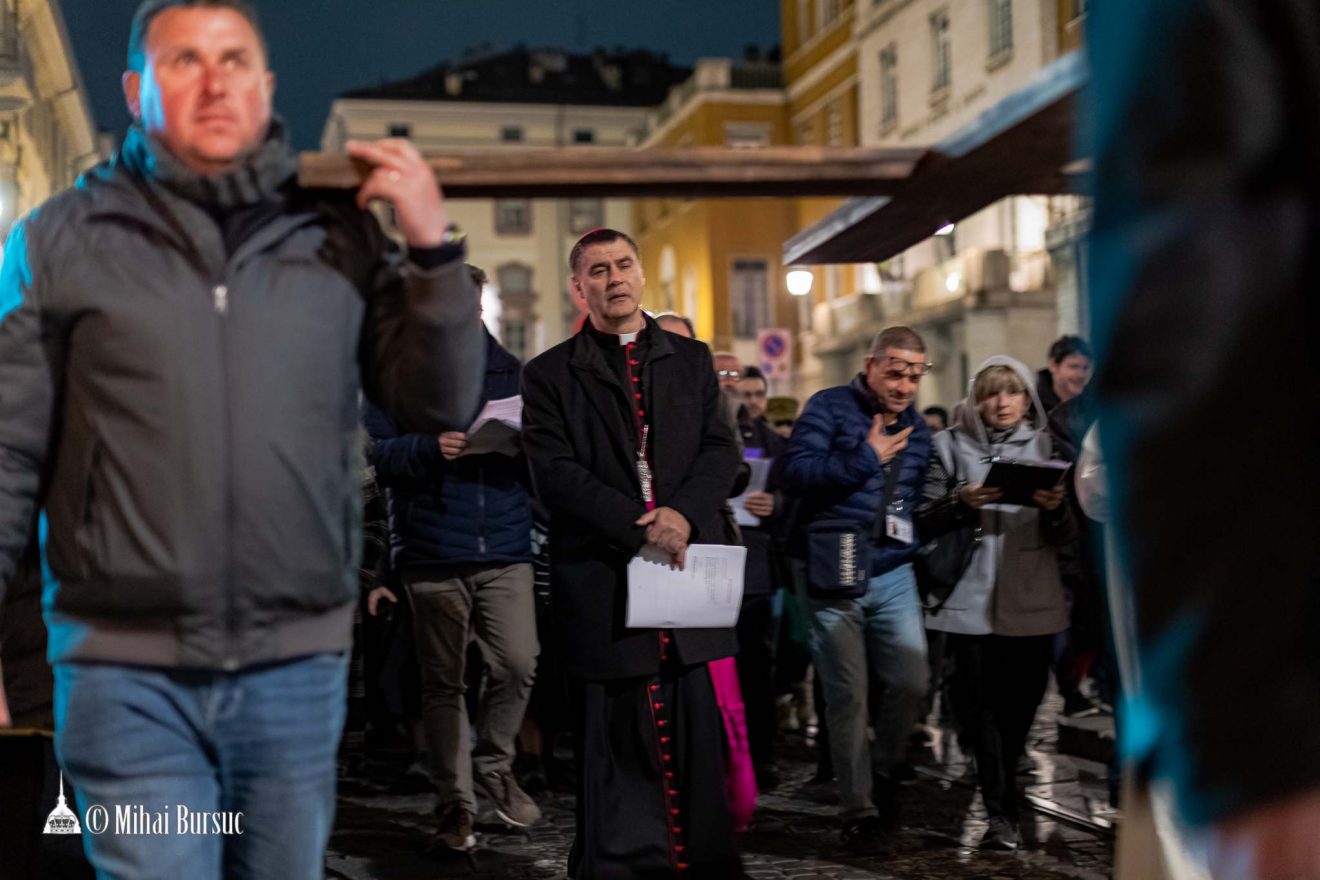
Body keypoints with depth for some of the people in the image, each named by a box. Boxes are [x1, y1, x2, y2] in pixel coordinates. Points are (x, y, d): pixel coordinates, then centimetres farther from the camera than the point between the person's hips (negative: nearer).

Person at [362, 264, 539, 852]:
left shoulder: (512, 370, 12)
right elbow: (375, 455, -4)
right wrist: (431, 448, -20)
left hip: (505, 547, 2)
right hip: (432, 552, -2)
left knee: (518, 665, -6)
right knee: (442, 683, 5)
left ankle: (493, 765, 20)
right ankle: (455, 805, 15)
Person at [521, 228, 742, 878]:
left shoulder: (691, 360, 16)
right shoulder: (550, 375, 6)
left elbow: (721, 450, 7)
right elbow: (556, 474, -5)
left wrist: (684, 512, -12)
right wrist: (641, 527, -15)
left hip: (689, 566, 2)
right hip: (603, 582, -2)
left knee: (699, 742, 2)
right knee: (617, 747, 2)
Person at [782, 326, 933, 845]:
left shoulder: (916, 426, 13)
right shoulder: (830, 408, -5)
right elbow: (797, 475, -18)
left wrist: (914, 532, 2)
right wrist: (868, 458, -17)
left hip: (893, 575, 5)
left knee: (911, 683, -1)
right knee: (847, 696, -1)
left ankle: (883, 773, 26)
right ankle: (858, 807, 12)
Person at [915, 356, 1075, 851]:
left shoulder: (1046, 446, 12)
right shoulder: (952, 445, 6)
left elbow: (1065, 537, 9)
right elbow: (924, 523, 2)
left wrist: (1056, 508, -12)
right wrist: (961, 503, -16)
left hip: (1031, 600, 2)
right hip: (972, 598, -2)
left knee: (1021, 704, 4)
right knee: (982, 706, -6)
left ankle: (1002, 793, 26)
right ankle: (1001, 816, -1)